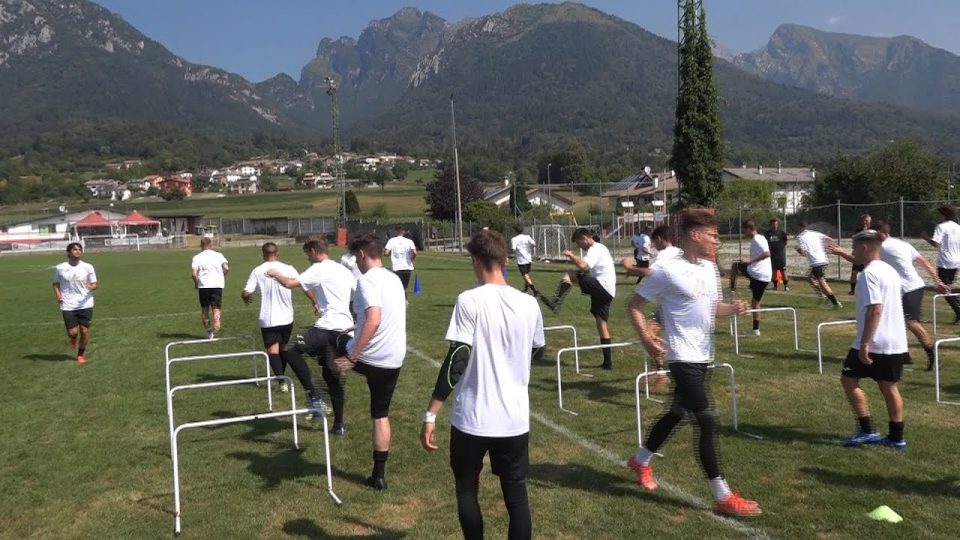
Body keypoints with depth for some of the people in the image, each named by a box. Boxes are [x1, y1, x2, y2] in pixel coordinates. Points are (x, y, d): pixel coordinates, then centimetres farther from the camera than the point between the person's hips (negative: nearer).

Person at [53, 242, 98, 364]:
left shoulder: (88, 267, 0)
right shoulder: (59, 268, 0)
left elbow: (95, 284, 3)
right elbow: (56, 284, 13)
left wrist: (92, 287, -22)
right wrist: (58, 296, -4)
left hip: (85, 304, 1)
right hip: (68, 306, 0)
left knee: (84, 330, 1)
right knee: (72, 332, -5)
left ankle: (81, 354, 22)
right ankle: (73, 338, 34)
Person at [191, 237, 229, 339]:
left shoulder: (197, 257, 2)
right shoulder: (218, 255, 5)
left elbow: (194, 274, -9)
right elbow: (226, 268, -7)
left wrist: (196, 283, 9)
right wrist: (223, 277, 11)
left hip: (203, 286, 0)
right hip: (217, 285, 0)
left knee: (204, 310, 16)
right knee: (216, 309, 1)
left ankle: (208, 331, 24)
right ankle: (214, 332, -15)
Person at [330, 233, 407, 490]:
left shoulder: (367, 280, -15)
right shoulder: (395, 279, 12)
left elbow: (373, 321, -29)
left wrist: (352, 357, -28)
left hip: (369, 357, -7)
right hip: (394, 360, 7)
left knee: (334, 347, 24)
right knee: (381, 414, 17)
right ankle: (379, 475, 20)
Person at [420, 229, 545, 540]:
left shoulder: (469, 301, -13)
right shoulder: (529, 304, 0)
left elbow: (456, 361, -17)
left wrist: (431, 414, -12)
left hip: (472, 419, -3)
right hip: (516, 419, 3)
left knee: (467, 491, 19)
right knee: (516, 496, 14)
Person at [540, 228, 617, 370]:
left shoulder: (595, 249, -7)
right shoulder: (599, 248, 26)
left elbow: (582, 266, -23)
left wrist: (570, 255, -9)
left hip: (601, 286, -10)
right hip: (607, 292, 10)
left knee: (568, 274, -13)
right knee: (601, 324, 11)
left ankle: (556, 302, -31)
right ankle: (608, 362, 13)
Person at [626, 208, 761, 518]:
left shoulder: (710, 268, 7)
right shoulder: (668, 272, -16)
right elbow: (634, 305, -9)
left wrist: (732, 309, -2)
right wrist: (646, 339, -21)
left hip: (702, 356, 9)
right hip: (683, 357, -9)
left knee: (677, 413, 20)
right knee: (707, 421, -9)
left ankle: (640, 461, 41)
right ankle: (724, 497, 0)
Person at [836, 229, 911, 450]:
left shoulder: (869, 273, -15)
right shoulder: (890, 271, 13)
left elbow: (875, 310, -22)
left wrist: (864, 343, -22)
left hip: (875, 343, -8)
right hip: (896, 343, 8)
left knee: (849, 380, 3)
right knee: (890, 387, 13)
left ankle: (867, 431, 2)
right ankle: (897, 437, 16)